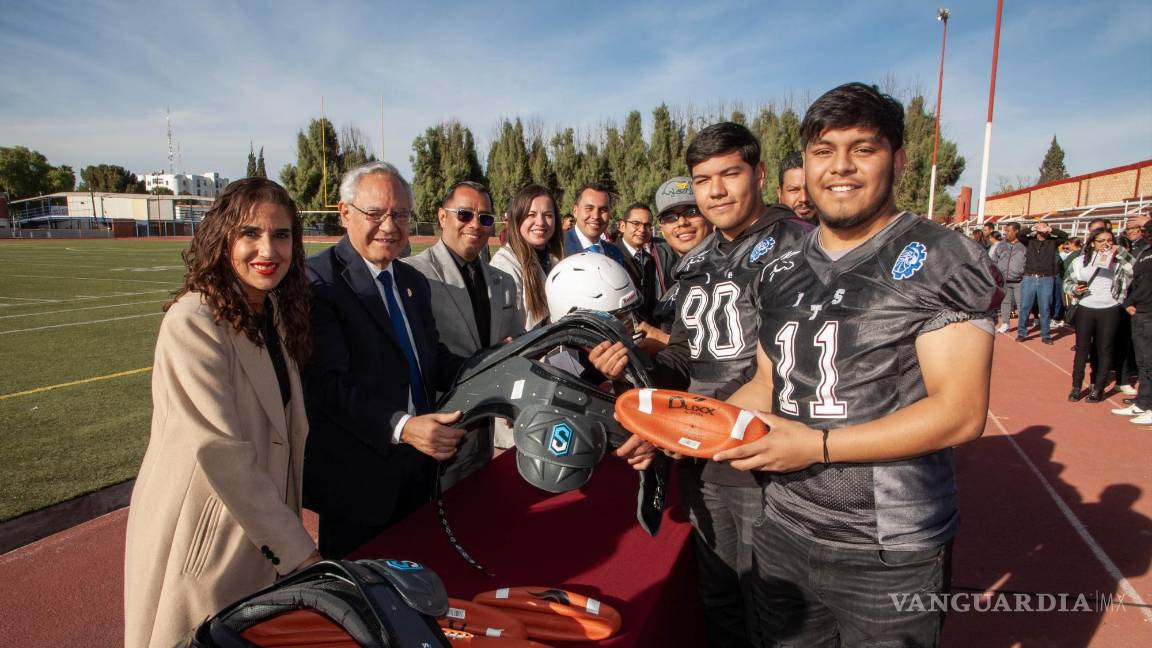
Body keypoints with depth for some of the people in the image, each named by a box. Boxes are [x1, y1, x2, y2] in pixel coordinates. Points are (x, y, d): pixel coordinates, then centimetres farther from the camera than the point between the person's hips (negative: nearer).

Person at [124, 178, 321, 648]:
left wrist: (290, 530, 5)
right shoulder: (194, 322, -22)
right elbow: (221, 454, -25)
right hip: (203, 539, -7)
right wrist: (298, 551, -19)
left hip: (263, 530, 7)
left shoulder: (273, 315, 3)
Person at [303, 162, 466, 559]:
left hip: (418, 466, 7)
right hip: (356, 479, -6)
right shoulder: (318, 282, -15)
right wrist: (400, 427, -34)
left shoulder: (415, 282, 11)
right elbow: (329, 384, -22)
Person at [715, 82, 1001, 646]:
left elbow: (961, 413, -17)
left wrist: (818, 445, -21)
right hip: (782, 531, 5)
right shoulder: (781, 268, 7)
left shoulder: (939, 261, -11)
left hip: (890, 553, -5)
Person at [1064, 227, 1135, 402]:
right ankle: (1076, 387, 14)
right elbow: (1067, 282, 10)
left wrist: (1120, 251, -16)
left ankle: (1098, 388, 16)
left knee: (1105, 350, 6)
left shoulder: (1119, 262, 2)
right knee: (1081, 348, 5)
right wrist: (1075, 289, -10)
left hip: (1109, 311, -1)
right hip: (1085, 310, 1)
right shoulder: (1080, 261, 5)